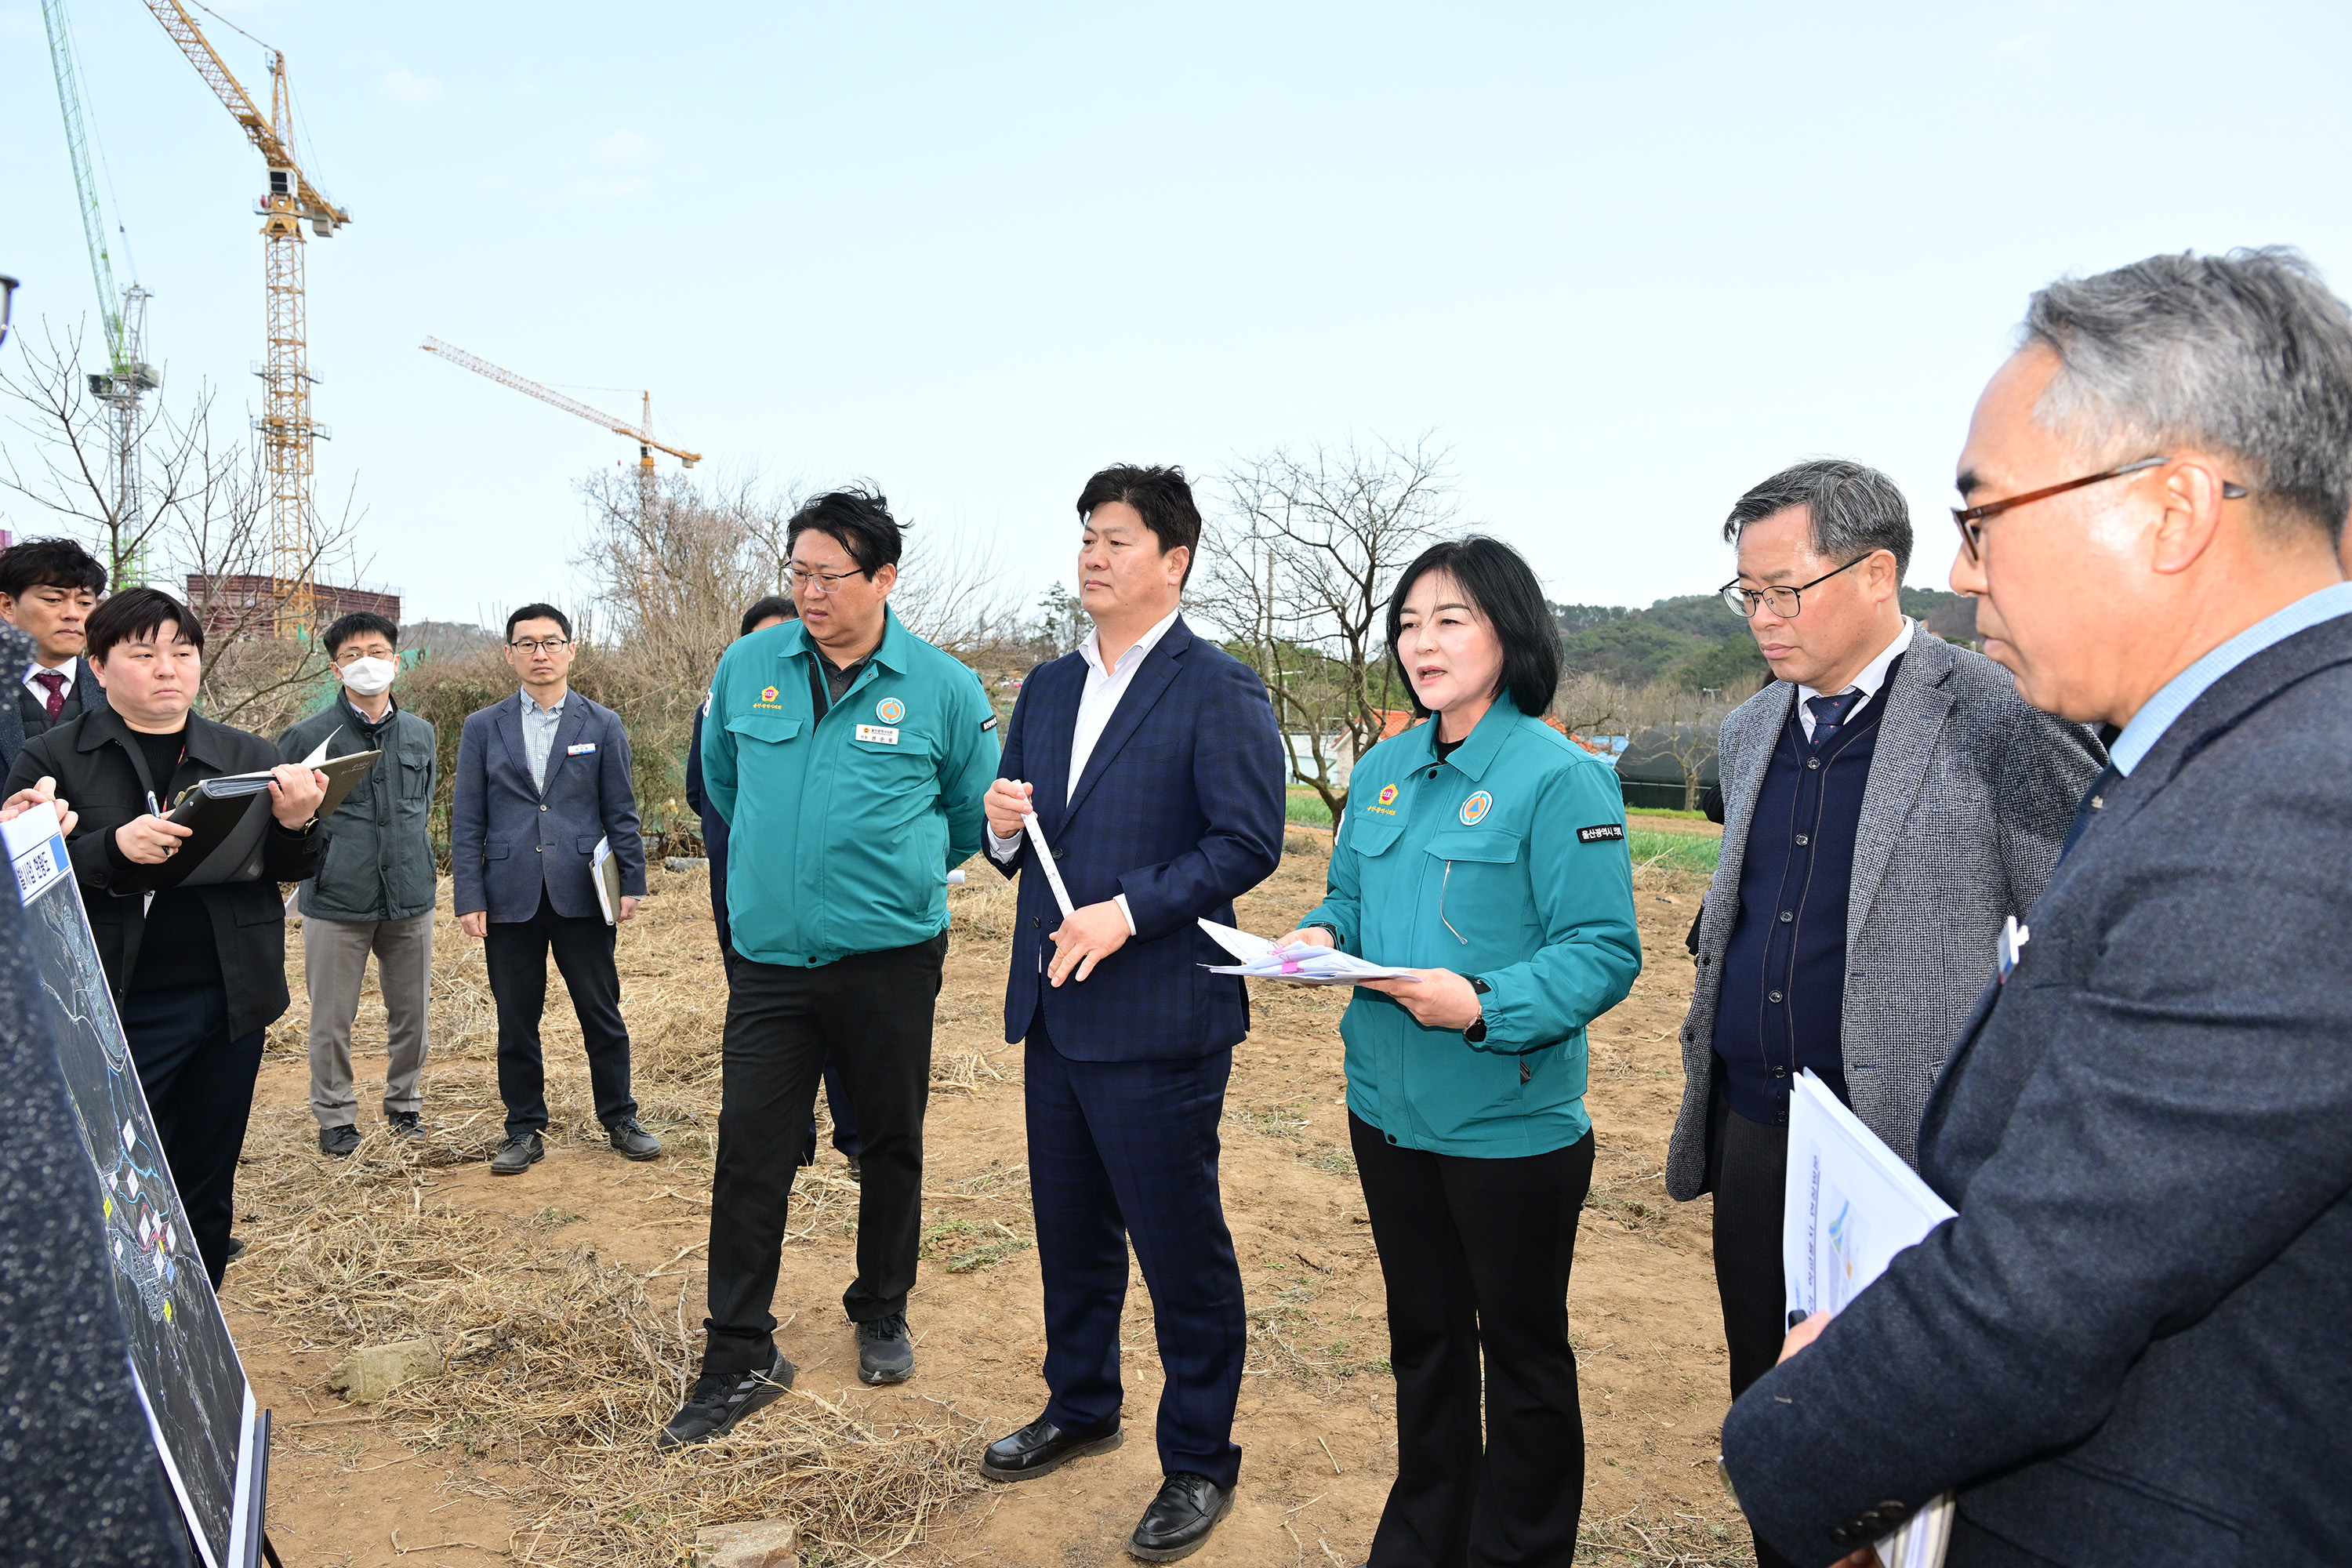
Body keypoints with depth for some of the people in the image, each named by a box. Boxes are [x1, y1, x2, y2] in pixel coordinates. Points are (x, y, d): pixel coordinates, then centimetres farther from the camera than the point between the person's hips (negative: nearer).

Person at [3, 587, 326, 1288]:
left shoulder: (250, 756, 8)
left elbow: (293, 870, 5)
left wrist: (297, 826, -18)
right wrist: (113, 847, -24)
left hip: (229, 1005, 3)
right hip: (115, 1014, -3)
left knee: (208, 1195, 13)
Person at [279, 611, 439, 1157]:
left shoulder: (420, 734, 10)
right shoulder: (310, 736, -4)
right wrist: (309, 856, 1)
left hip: (410, 897, 3)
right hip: (336, 901, -3)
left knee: (412, 1012, 11)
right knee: (332, 1020, 4)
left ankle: (403, 1102, 28)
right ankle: (335, 1115, 20)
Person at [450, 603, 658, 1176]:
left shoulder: (603, 726, 5)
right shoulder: (482, 729, 7)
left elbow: (621, 815, 5)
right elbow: (466, 822, 5)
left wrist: (632, 883, -2)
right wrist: (470, 896, -2)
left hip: (583, 896, -1)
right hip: (511, 899, 1)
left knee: (602, 1016, 6)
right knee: (516, 1022, 8)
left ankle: (620, 1121, 20)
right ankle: (524, 1131, 21)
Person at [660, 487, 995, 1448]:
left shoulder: (942, 688, -5)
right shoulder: (747, 668, 1)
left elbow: (976, 815, 9)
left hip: (890, 961, -1)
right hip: (769, 960, 2)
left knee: (891, 1146, 13)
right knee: (749, 1158, 1)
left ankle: (882, 1316, 34)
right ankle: (740, 1360, 15)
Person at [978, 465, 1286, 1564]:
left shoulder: (1219, 690, -9)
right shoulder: (1049, 688, 13)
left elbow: (1249, 842, -15)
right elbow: (1021, 838, 16)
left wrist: (1128, 910, -22)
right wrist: (1003, 825, -7)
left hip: (1158, 1017, -7)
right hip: (1053, 1008, 7)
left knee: (1181, 1246, 5)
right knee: (1069, 1226, 20)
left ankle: (1200, 1464, 22)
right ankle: (1080, 1406, 41)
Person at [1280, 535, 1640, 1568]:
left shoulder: (1559, 776, -15)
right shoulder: (1384, 769, 7)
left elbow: (1605, 953, -19)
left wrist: (1484, 1005, -32)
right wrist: (1322, 935, -5)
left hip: (1511, 1125, -6)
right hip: (1389, 1108, 7)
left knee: (1522, 1354, 13)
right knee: (1422, 1337, 23)